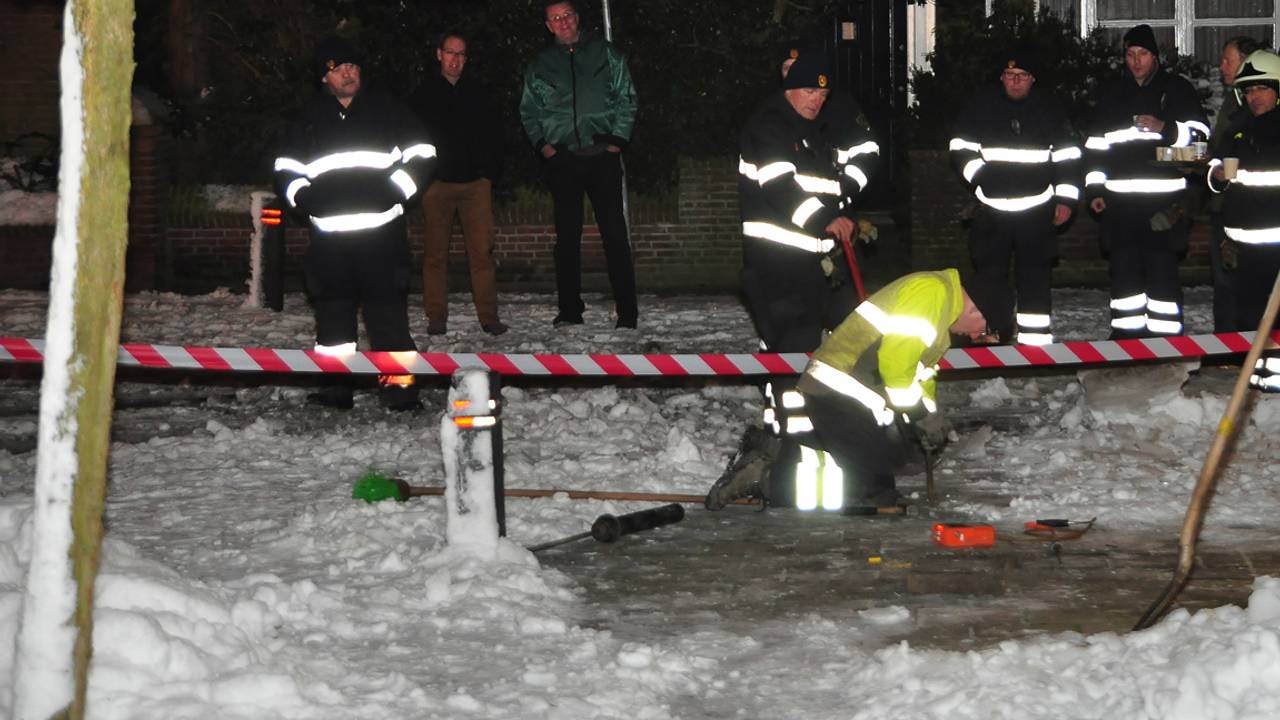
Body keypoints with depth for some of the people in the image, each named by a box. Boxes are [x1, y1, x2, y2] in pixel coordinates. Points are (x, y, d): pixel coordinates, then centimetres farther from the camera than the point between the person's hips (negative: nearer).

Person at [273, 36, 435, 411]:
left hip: (381, 230, -3)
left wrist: (397, 188, -6)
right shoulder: (307, 119, 14)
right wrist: (302, 197, 1)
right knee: (332, 309, 6)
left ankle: (398, 383, -5)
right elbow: (285, 167, 20)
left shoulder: (387, 110, 8)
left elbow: (421, 155, 7)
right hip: (328, 235, 3)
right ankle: (335, 387, 14)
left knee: (387, 307, -7)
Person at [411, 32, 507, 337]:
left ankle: (488, 316, -3)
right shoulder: (424, 95, 7)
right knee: (436, 252, 1)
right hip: (437, 184, -1)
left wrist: (490, 172, 5)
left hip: (475, 183, 1)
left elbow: (492, 136, 15)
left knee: (482, 251, -6)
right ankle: (436, 317, 7)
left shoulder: (478, 93, 13)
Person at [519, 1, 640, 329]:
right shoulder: (540, 65, 11)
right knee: (567, 236, 3)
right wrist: (542, 143, 2)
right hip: (562, 159, 2)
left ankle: (627, 311, -3)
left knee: (615, 233, -5)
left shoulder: (605, 53, 8)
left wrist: (618, 139, -2)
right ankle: (569, 310, 9)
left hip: (602, 155, -2)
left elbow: (626, 98, 7)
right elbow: (528, 111, 16)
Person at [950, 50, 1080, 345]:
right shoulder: (981, 104, 3)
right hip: (992, 207, 1)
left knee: (1035, 271, 1)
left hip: (1037, 207, 0)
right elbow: (961, 147, 8)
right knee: (990, 269, 0)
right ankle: (995, 330, 10)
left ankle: (1035, 334, 5)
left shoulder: (1049, 107, 4)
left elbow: (1067, 155, 6)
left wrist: (1066, 199, 1)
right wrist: (980, 177, -6)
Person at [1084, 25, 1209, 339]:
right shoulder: (1111, 93, 14)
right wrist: (1094, 189, 9)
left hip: (1164, 200, -3)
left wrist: (1166, 128, -16)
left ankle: (1165, 334, 1)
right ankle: (1126, 332, 13)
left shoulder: (1177, 89, 5)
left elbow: (1199, 134, 1)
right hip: (1120, 200, 3)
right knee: (1124, 266, 5)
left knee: (1162, 267, -4)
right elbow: (1095, 145, 17)